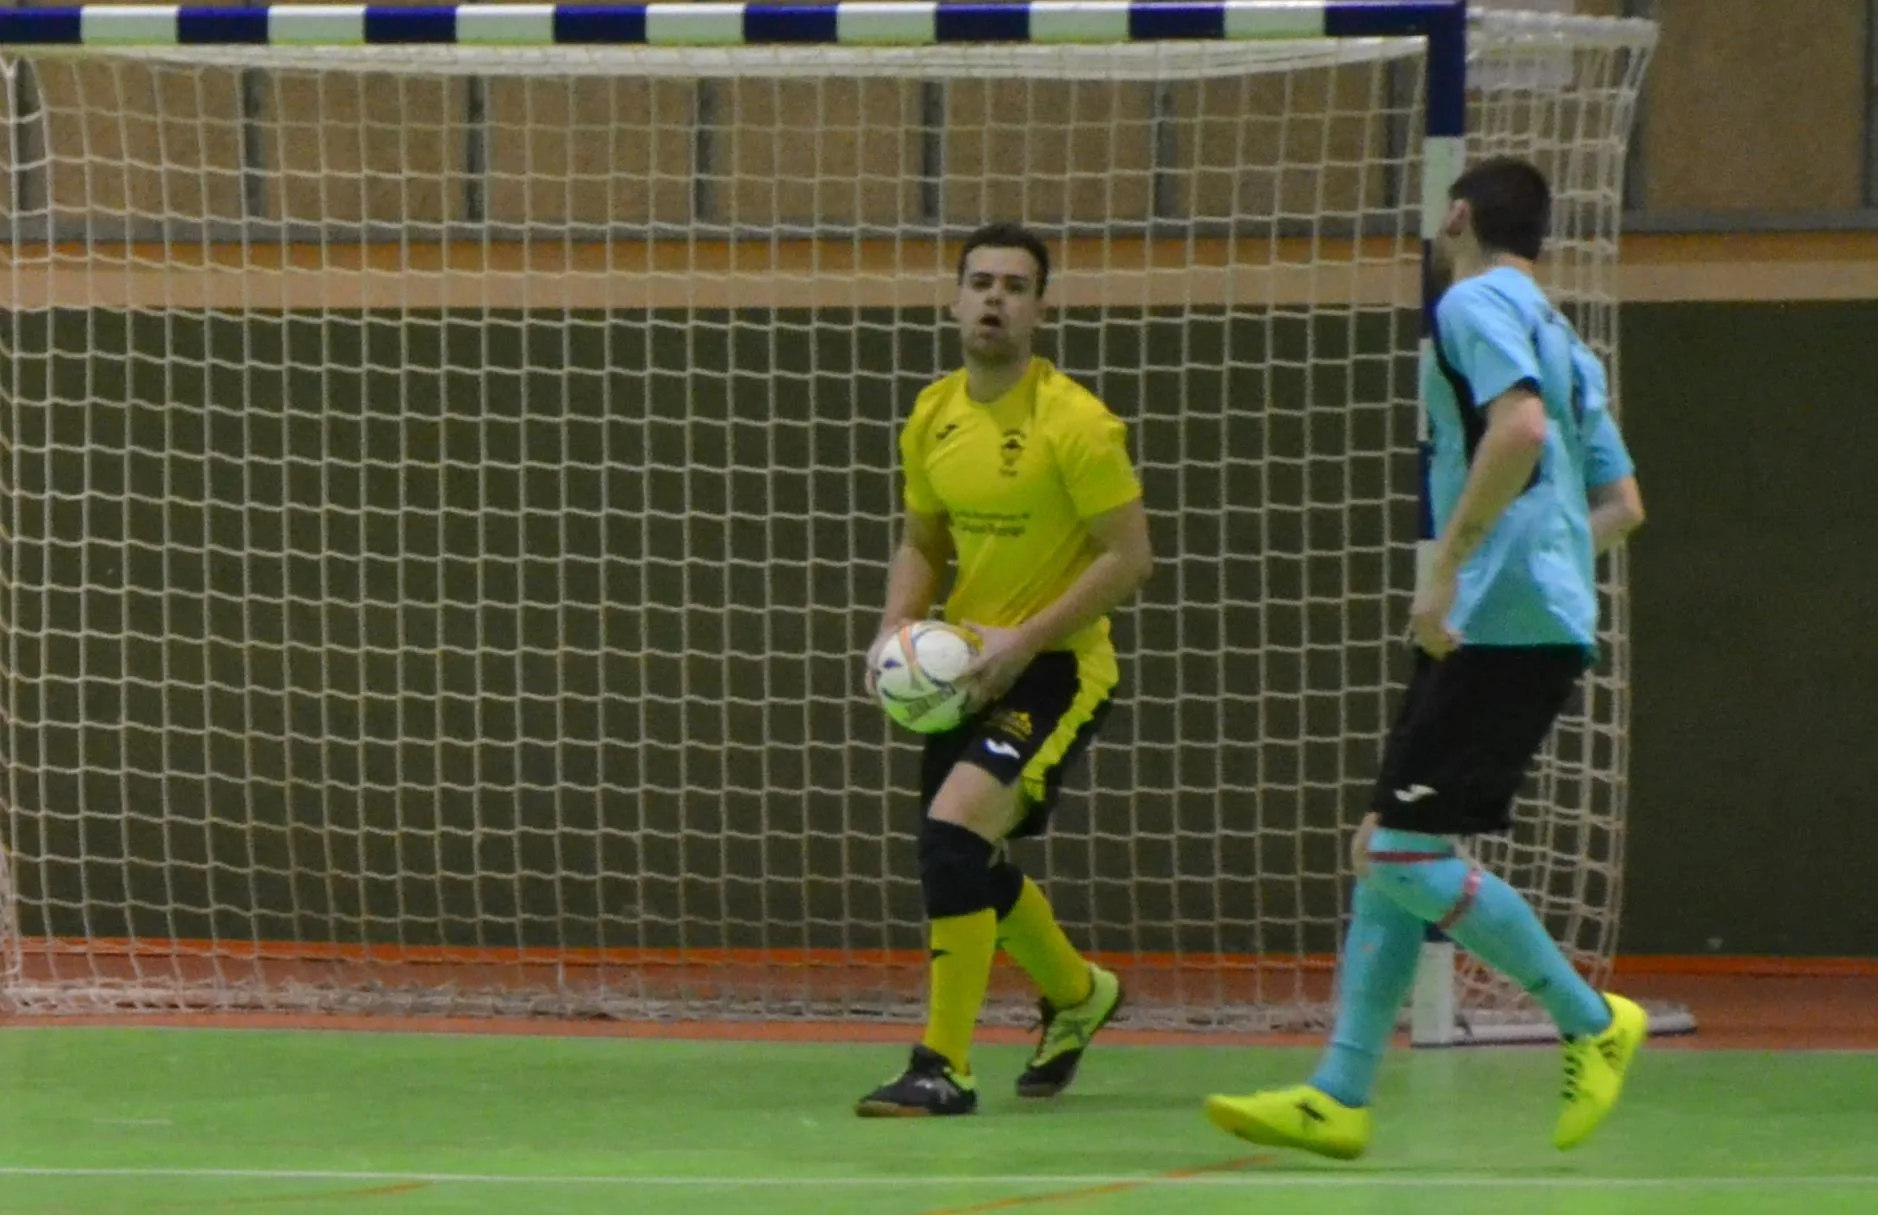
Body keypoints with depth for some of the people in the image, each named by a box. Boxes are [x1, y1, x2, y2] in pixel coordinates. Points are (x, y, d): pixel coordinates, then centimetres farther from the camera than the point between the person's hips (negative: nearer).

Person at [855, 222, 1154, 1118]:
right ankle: (1077, 994, 47)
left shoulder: (1074, 423, -16)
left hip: (1055, 667, -8)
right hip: (967, 666, 8)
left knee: (954, 830, -24)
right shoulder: (933, 418, 4)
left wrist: (1024, 642, -22)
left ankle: (943, 1068, -17)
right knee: (970, 864, 17)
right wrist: (896, 629, -2)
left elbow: (1129, 558, -16)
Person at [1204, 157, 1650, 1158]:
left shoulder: (1476, 304, -6)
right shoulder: (1558, 338, 22)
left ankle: (1591, 1022, -1)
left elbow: (1521, 425, -24)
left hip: (1501, 626, -10)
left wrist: (1448, 567, -22)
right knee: (1385, 852, 7)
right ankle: (1338, 1096, 4)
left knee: (1406, 854, -11)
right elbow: (1622, 505, 25)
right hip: (1533, 623, 10)